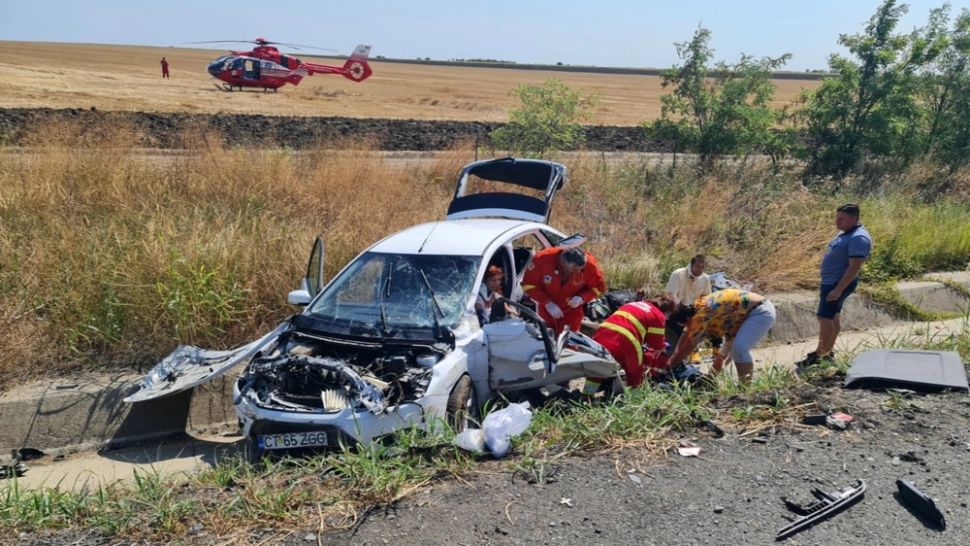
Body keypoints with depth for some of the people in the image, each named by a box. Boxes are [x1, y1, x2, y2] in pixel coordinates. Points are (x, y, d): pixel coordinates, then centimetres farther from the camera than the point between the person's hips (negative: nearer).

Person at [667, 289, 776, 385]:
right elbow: (686, 335, 12)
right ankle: (744, 384, 25)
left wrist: (670, 364, -13)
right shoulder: (697, 309, 4)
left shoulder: (702, 314, -26)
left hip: (761, 311, -11)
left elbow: (690, 344, -21)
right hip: (756, 311, 11)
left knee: (739, 348, -23)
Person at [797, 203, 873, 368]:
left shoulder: (858, 238, -22)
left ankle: (818, 355, -2)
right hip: (831, 281, 10)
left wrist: (838, 289, -28)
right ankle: (827, 352, 27)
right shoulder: (845, 233, 10)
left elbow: (854, 267, -26)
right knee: (833, 316, 16)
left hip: (840, 283, -10)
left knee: (824, 317, -9)